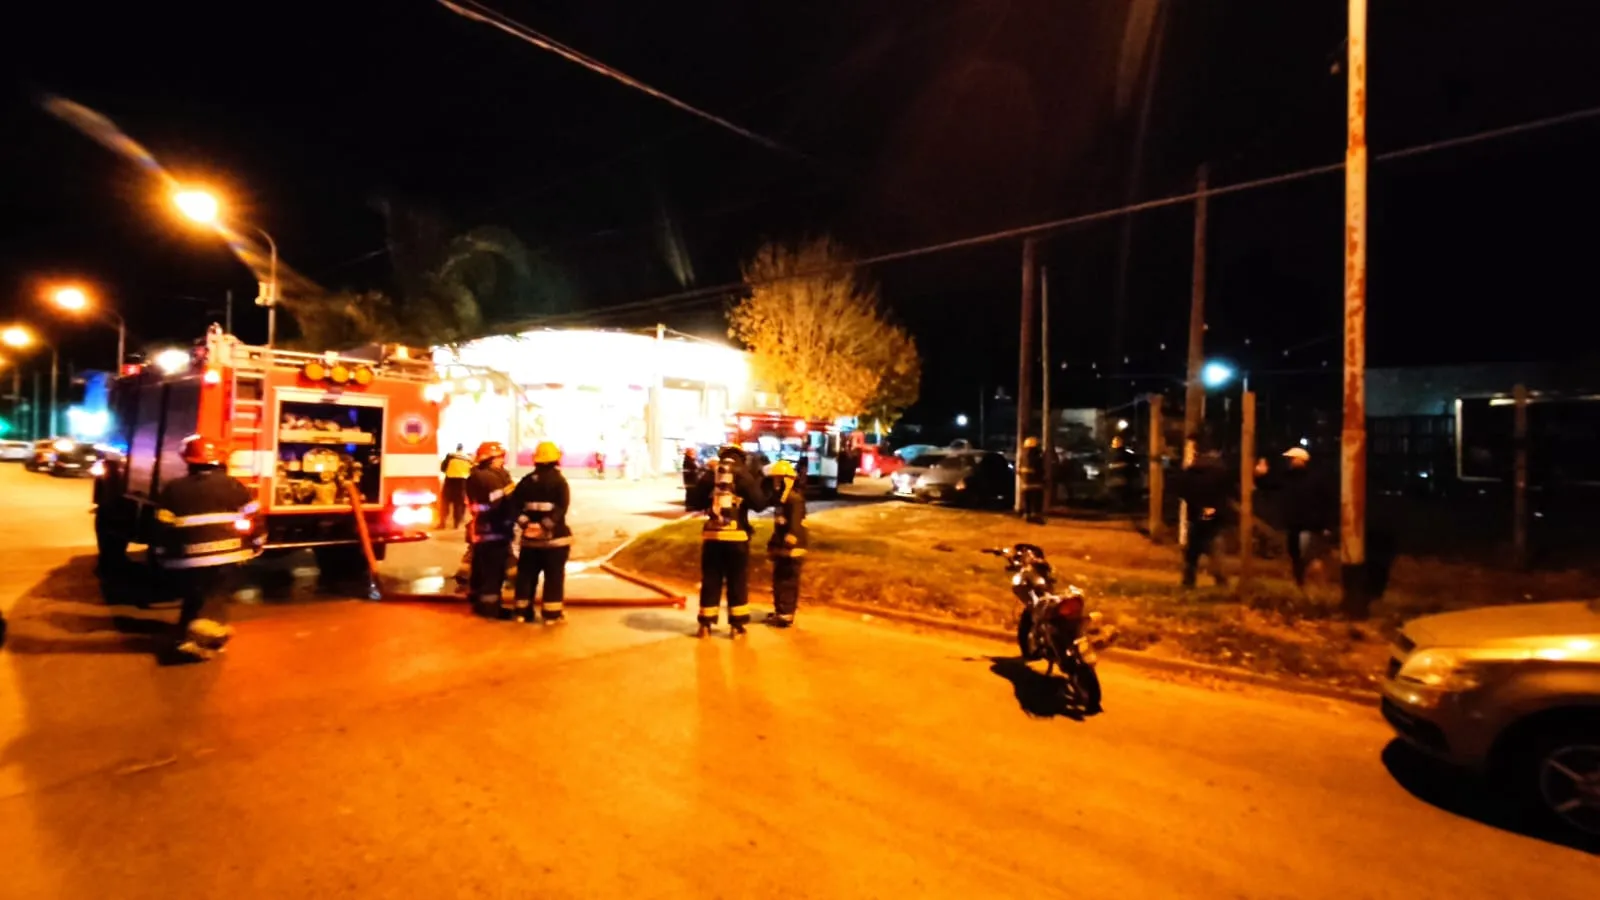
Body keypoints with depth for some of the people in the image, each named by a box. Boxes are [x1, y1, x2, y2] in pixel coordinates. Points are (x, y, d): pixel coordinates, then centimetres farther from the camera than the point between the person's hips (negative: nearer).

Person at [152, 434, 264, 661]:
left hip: (188, 559, 1)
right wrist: (254, 546, 13)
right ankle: (208, 625, -12)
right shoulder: (233, 486, 2)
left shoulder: (172, 490, 3)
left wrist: (161, 556, 13)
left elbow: (163, 527, 1)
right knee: (216, 597, 11)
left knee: (194, 599, 20)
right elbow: (252, 519, 1)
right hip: (225, 557, -1)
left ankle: (189, 636, 16)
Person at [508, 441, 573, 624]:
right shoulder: (559, 481, -7)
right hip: (555, 536, -4)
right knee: (554, 576, 2)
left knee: (526, 574, 13)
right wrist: (545, 526, -18)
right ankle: (552, 614, 3)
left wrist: (525, 523, -6)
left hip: (530, 536, 4)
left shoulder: (526, 481, 7)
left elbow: (514, 504, 0)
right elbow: (561, 508, -19)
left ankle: (523, 611, 19)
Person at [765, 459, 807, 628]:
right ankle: (779, 611, 28)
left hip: (791, 549, -10)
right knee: (778, 581, 17)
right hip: (781, 548, 10)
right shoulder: (780, 498, 14)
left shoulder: (794, 499, -17)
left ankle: (786, 615, 1)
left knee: (788, 582, -4)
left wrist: (788, 542, -28)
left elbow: (795, 526, -25)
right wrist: (774, 544, 24)